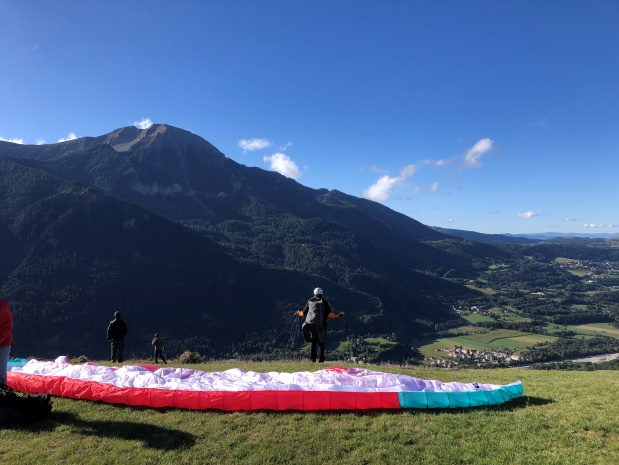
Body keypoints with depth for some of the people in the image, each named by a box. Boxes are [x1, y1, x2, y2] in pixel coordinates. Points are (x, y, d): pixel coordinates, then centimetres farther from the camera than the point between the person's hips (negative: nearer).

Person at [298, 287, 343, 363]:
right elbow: (329, 314, -8)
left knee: (313, 341, 15)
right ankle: (321, 358, 5)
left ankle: (313, 357, 4)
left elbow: (304, 313, 13)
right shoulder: (324, 301, 1)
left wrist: (299, 313, 34)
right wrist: (338, 315, 5)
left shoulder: (310, 301, 9)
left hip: (310, 324, 2)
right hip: (321, 325, -2)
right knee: (321, 342, 10)